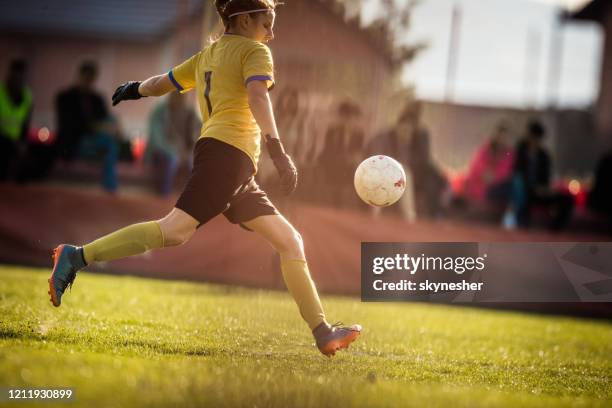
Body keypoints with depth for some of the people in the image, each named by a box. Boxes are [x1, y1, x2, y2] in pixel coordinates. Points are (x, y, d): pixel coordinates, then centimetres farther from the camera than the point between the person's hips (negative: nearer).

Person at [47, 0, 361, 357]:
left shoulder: (206, 56, 26)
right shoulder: (255, 51, 4)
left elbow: (162, 83, 37)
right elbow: (257, 96, -15)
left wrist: (135, 89, 59)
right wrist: (277, 150, -25)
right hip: (228, 151, -10)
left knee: (290, 241, 7)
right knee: (175, 231, -23)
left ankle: (324, 333, 4)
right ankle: (77, 257, -24)